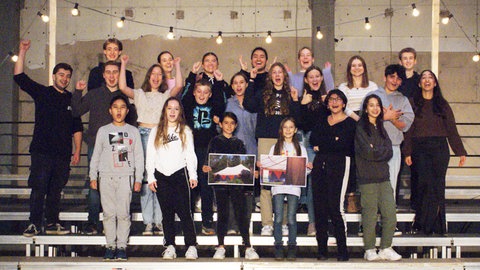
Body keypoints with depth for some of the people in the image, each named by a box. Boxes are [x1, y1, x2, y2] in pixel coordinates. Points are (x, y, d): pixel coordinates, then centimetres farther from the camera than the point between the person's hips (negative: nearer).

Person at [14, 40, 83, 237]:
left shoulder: (72, 100, 12)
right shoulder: (42, 93, 6)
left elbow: (77, 128, 15)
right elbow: (19, 76, -1)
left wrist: (77, 151, 9)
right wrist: (22, 52, -7)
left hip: (63, 154, 3)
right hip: (42, 151, -3)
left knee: (56, 190, 8)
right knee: (38, 189, -4)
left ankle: (52, 224, 15)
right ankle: (34, 224, 1)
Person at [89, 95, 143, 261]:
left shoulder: (133, 131, 12)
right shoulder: (103, 131, 13)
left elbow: (139, 156, 10)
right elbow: (96, 155, 14)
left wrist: (138, 179, 4)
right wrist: (93, 176, 7)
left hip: (126, 176, -1)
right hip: (106, 177, 1)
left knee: (123, 213, -6)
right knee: (109, 213, -1)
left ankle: (122, 246, 1)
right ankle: (110, 246, 6)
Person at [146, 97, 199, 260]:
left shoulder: (185, 130, 10)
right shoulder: (156, 131, 13)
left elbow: (190, 154, 7)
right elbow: (150, 156, 10)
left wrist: (193, 175, -2)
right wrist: (150, 177, 3)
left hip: (180, 174, -2)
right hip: (161, 176, 2)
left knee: (184, 211, -8)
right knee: (167, 213, 4)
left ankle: (191, 246, -5)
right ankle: (170, 246, 8)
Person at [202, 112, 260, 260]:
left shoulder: (239, 143, 14)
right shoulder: (215, 141, 9)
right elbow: (209, 159, 3)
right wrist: (206, 167, -18)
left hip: (237, 181, 1)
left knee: (242, 213, -5)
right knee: (222, 213, 1)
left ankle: (248, 248, -3)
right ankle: (221, 247, 9)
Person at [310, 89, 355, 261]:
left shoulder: (350, 122, 4)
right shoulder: (322, 120, 20)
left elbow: (344, 145, -11)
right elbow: (313, 139, 6)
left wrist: (322, 146, -3)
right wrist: (333, 141, -6)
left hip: (339, 164, -5)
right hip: (320, 164, 5)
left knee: (335, 206, -12)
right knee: (319, 207, 0)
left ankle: (342, 251, -7)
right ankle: (322, 250, 5)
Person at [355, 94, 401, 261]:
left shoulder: (381, 128, 19)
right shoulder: (360, 128, -1)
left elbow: (389, 152, 7)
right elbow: (366, 152, -12)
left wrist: (375, 151, -6)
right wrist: (382, 152, -1)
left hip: (384, 177, 6)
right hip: (367, 178, -6)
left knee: (390, 215, -1)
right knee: (370, 215, -3)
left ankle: (386, 249, 9)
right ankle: (370, 250, 8)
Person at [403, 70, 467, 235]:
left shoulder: (442, 104, 13)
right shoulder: (413, 103, 9)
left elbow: (452, 130, 12)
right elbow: (408, 129, 5)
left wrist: (460, 152, 7)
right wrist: (407, 152, -3)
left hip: (440, 148, 1)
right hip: (420, 149, -1)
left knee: (437, 186, -3)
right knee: (426, 183, -10)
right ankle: (423, 224, -2)